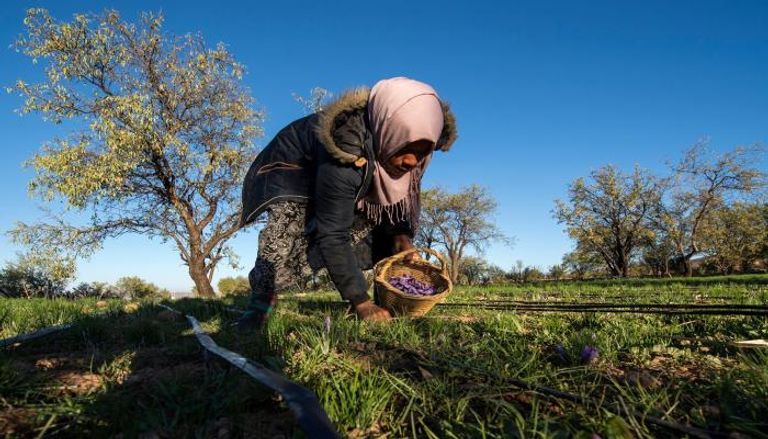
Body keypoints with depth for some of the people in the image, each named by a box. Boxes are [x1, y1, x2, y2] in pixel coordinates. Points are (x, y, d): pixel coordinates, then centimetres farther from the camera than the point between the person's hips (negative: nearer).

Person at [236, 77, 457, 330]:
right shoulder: (346, 154, -44)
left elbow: (402, 195, -2)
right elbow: (333, 235, -40)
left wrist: (402, 233, -19)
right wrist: (360, 302, -37)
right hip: (294, 171, -6)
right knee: (287, 239, -29)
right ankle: (261, 301, -4)